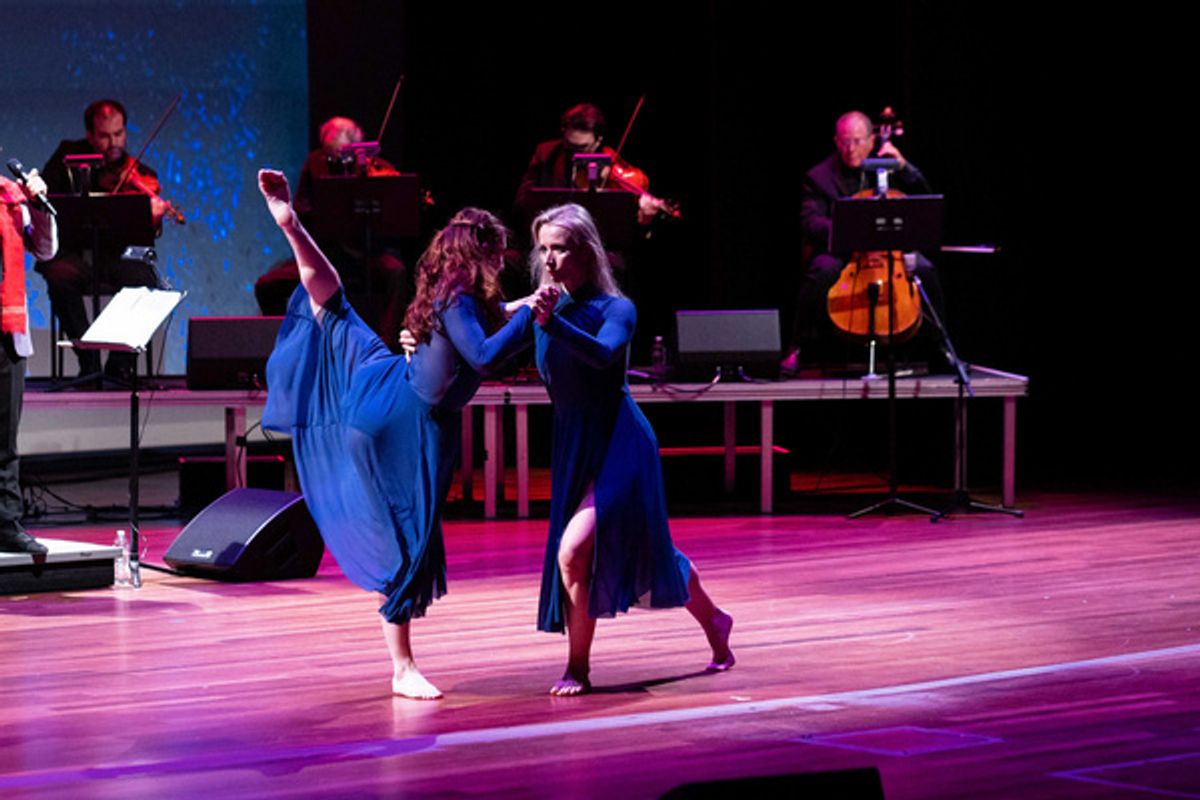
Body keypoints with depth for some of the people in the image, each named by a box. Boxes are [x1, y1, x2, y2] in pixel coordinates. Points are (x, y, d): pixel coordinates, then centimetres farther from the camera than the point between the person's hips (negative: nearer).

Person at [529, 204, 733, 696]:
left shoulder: (615, 309, -13)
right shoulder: (545, 309, 2)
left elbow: (603, 354, -34)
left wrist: (554, 324, -49)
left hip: (618, 446, -6)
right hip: (573, 447, 6)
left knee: (573, 550, -20)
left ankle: (578, 667, -6)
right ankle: (712, 620, 39)